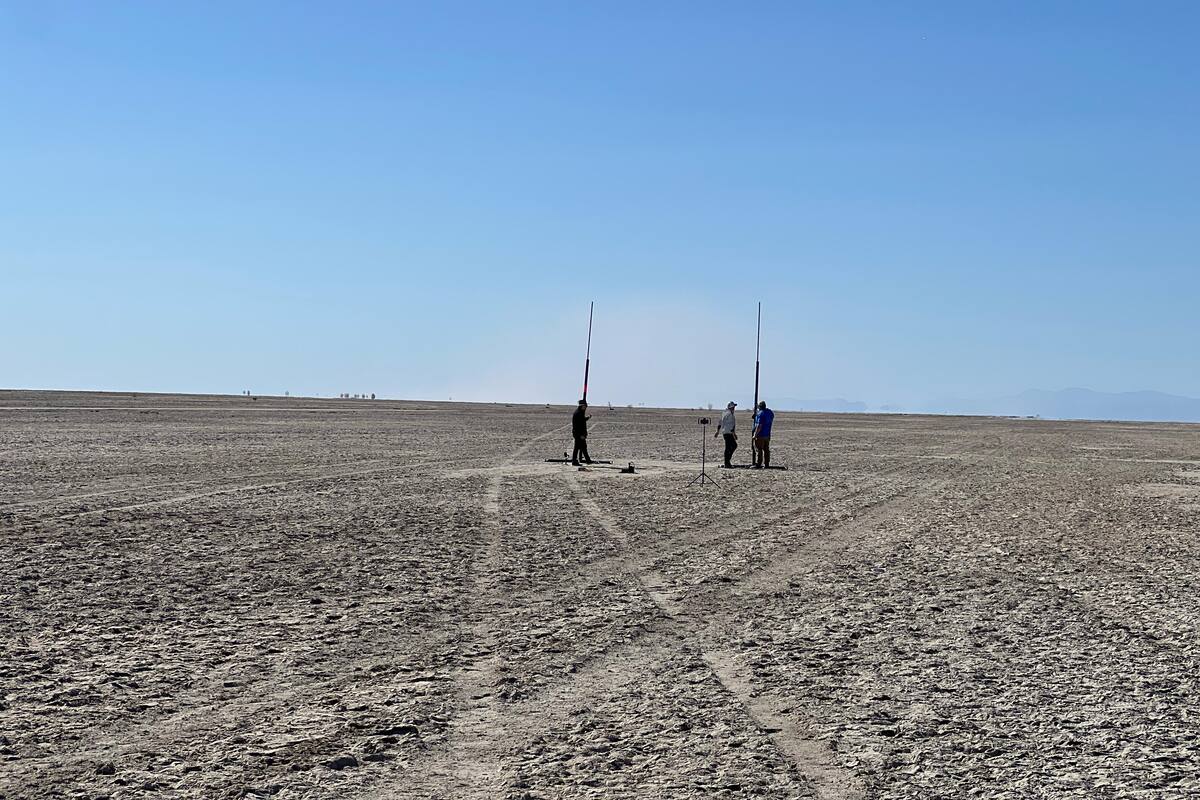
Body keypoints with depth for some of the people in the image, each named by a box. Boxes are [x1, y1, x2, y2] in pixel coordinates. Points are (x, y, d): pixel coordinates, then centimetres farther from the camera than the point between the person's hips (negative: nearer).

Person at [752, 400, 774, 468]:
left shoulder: (760, 414, -19)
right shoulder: (770, 412, 8)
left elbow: (759, 426, -22)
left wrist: (755, 435, -17)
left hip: (760, 435, -8)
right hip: (767, 434, 8)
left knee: (758, 450, -5)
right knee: (766, 450, 12)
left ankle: (758, 464, -6)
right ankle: (766, 465, 14)